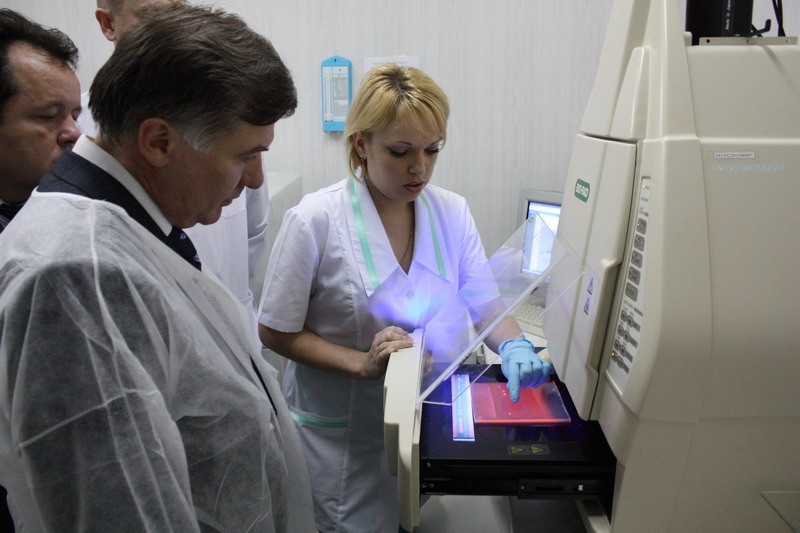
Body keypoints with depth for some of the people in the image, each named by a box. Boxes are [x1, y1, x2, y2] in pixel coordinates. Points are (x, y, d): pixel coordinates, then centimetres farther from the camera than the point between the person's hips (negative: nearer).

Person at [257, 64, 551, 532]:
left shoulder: (452, 212, -6)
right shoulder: (315, 220, -19)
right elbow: (276, 332, -14)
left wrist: (513, 345, -26)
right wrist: (362, 363, -26)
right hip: (340, 429, -4)